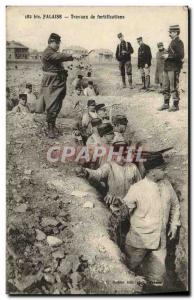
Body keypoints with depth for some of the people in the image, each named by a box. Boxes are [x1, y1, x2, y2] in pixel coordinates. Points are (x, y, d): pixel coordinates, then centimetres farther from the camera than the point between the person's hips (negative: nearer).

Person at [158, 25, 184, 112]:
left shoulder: (178, 42, -10)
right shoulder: (172, 42, 17)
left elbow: (180, 55, -20)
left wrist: (169, 55, -17)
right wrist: (166, 55, 10)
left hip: (174, 68, -9)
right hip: (167, 67, 9)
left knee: (174, 87, -3)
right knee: (166, 87, 12)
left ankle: (175, 105, 5)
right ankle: (166, 104, 21)